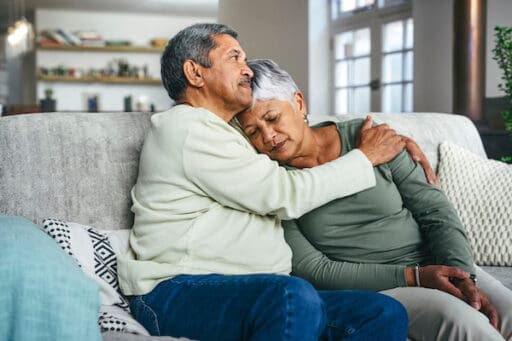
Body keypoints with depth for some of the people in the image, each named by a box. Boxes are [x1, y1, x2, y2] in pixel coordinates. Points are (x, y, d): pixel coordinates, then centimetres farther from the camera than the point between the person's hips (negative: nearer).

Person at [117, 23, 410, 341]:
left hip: (251, 294, 9)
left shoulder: (221, 132, 25)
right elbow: (286, 195, -9)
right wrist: (367, 157, 5)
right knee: (296, 297, -39)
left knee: (387, 313, -10)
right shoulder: (186, 128, -5)